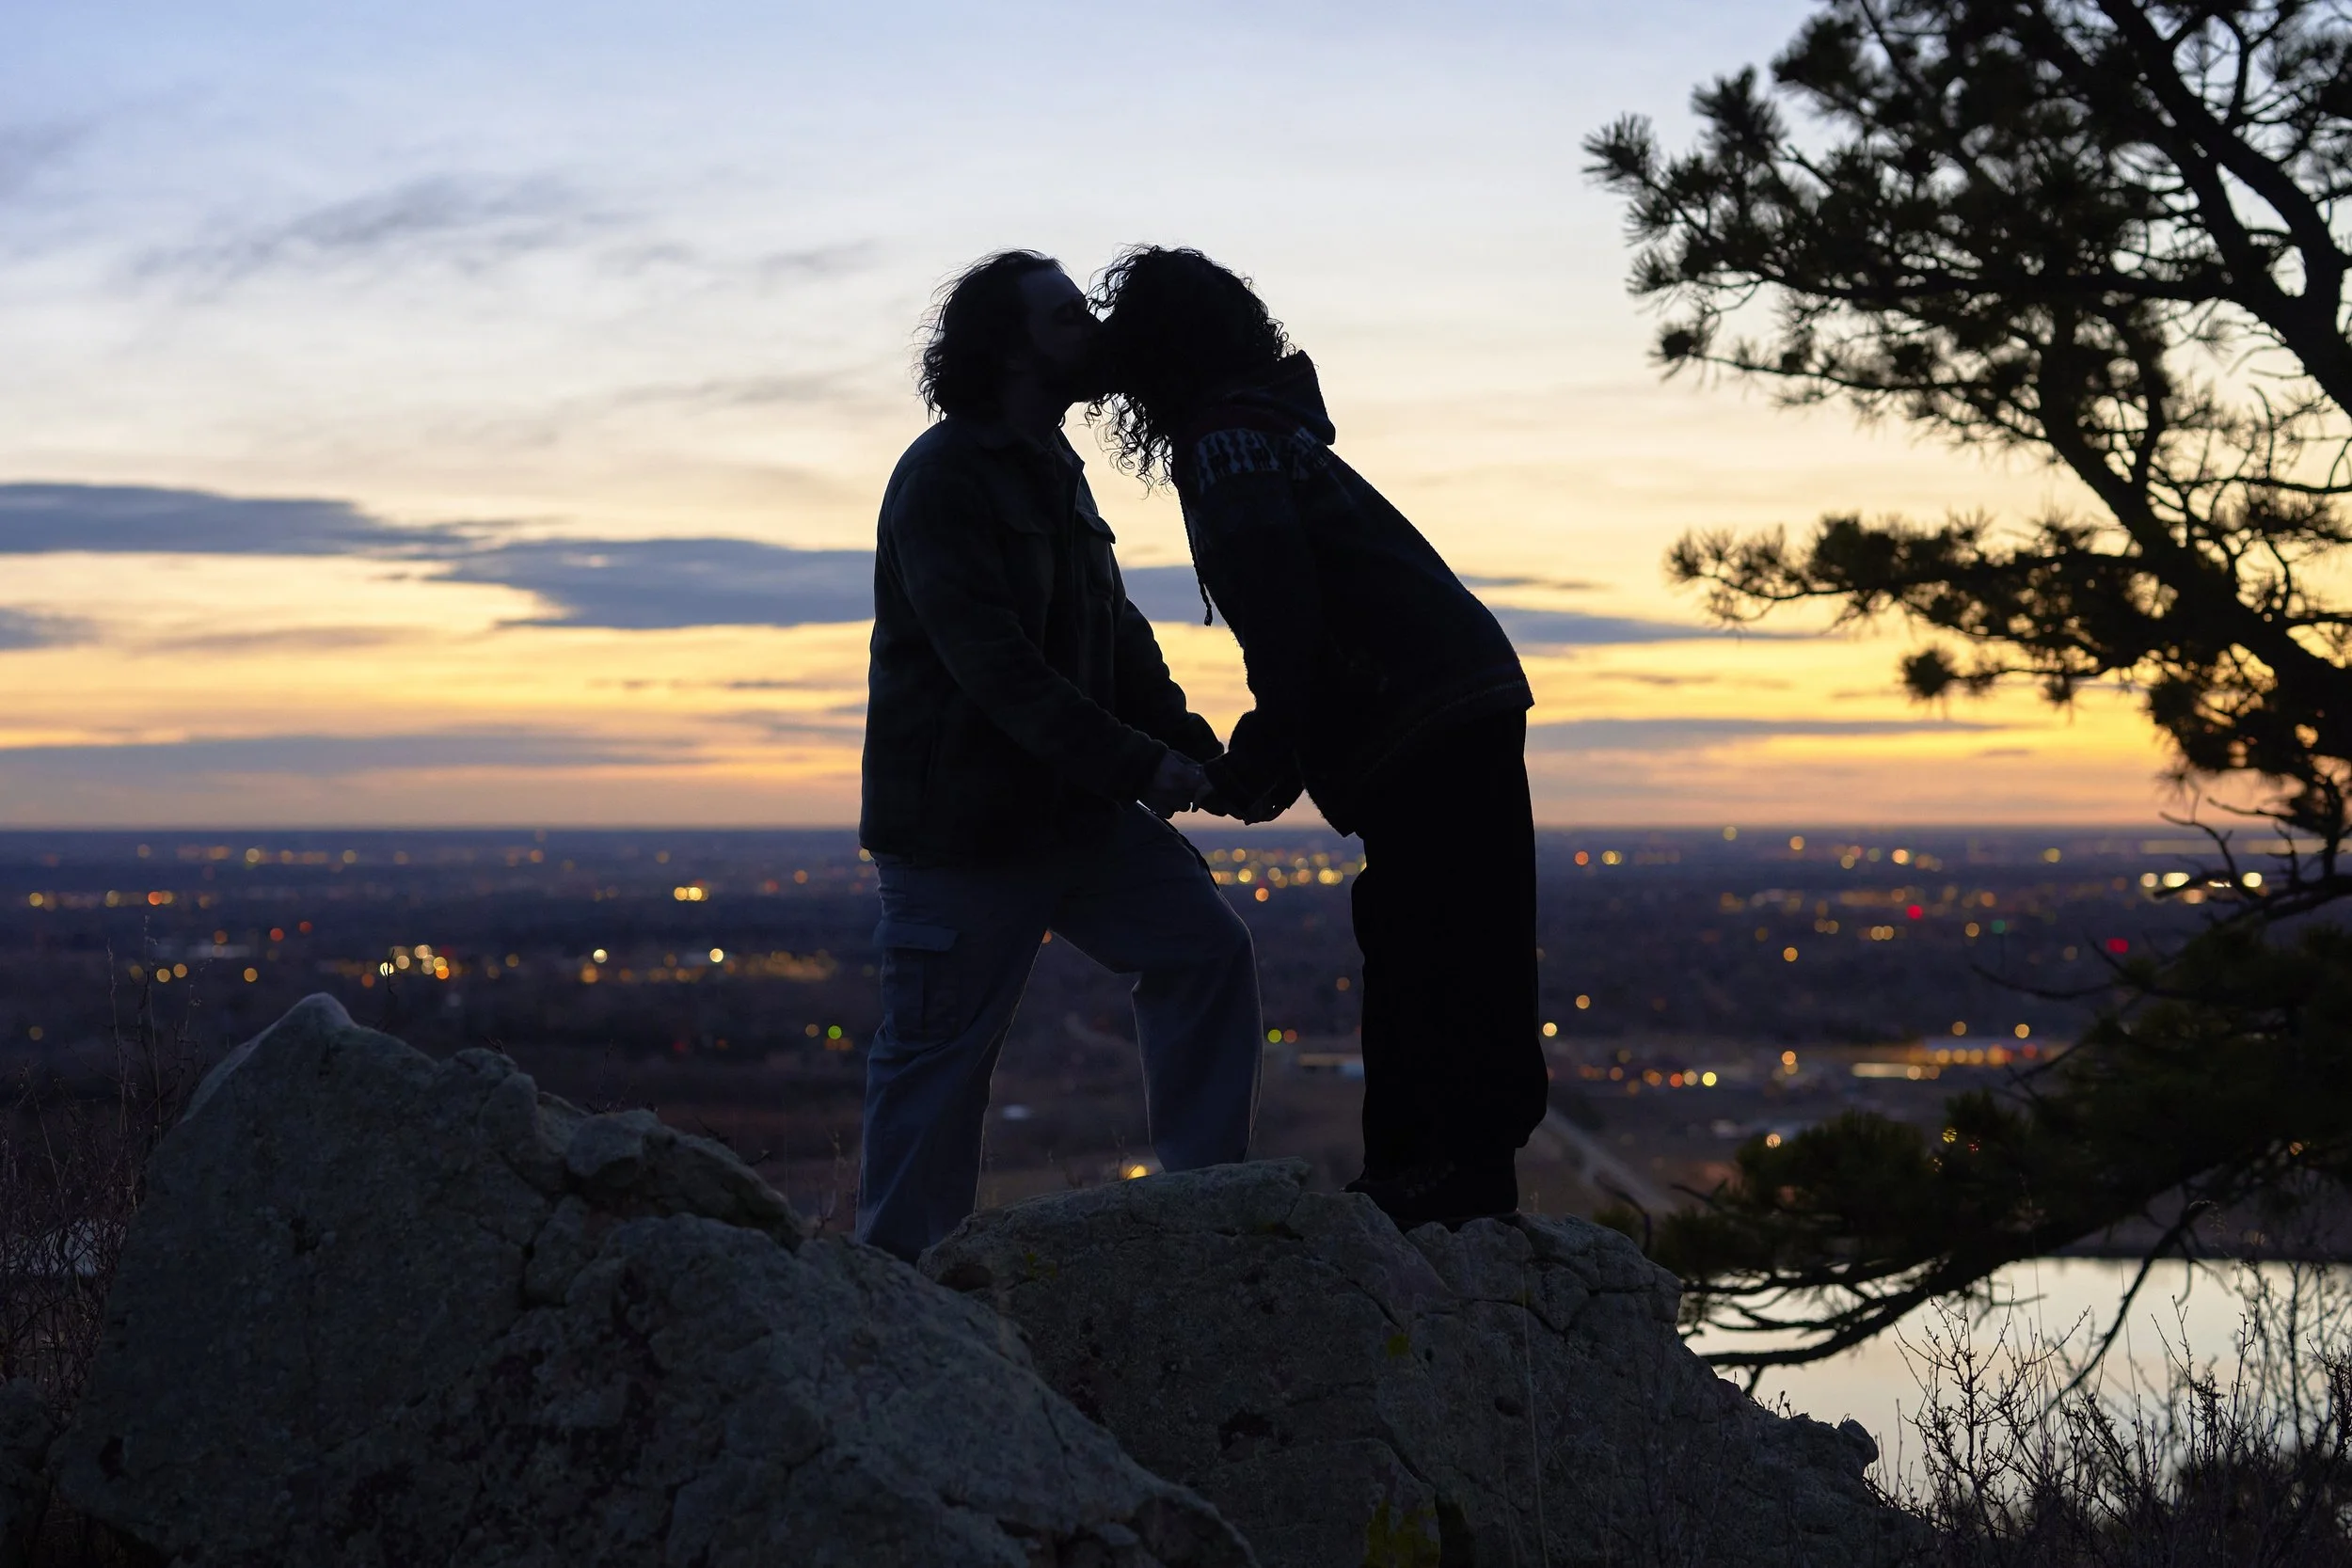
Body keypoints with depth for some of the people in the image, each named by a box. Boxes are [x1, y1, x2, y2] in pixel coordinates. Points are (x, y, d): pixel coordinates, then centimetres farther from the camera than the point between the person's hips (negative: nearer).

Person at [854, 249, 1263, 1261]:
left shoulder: (1052, 470, 15)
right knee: (938, 1052, -1)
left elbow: (1115, 634, 15)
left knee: (1208, 950, 1)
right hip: (958, 823, -8)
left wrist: (1186, 742, -1)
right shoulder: (942, 477, -15)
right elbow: (995, 665, -24)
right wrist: (1136, 764, -26)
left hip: (1073, 809, 9)